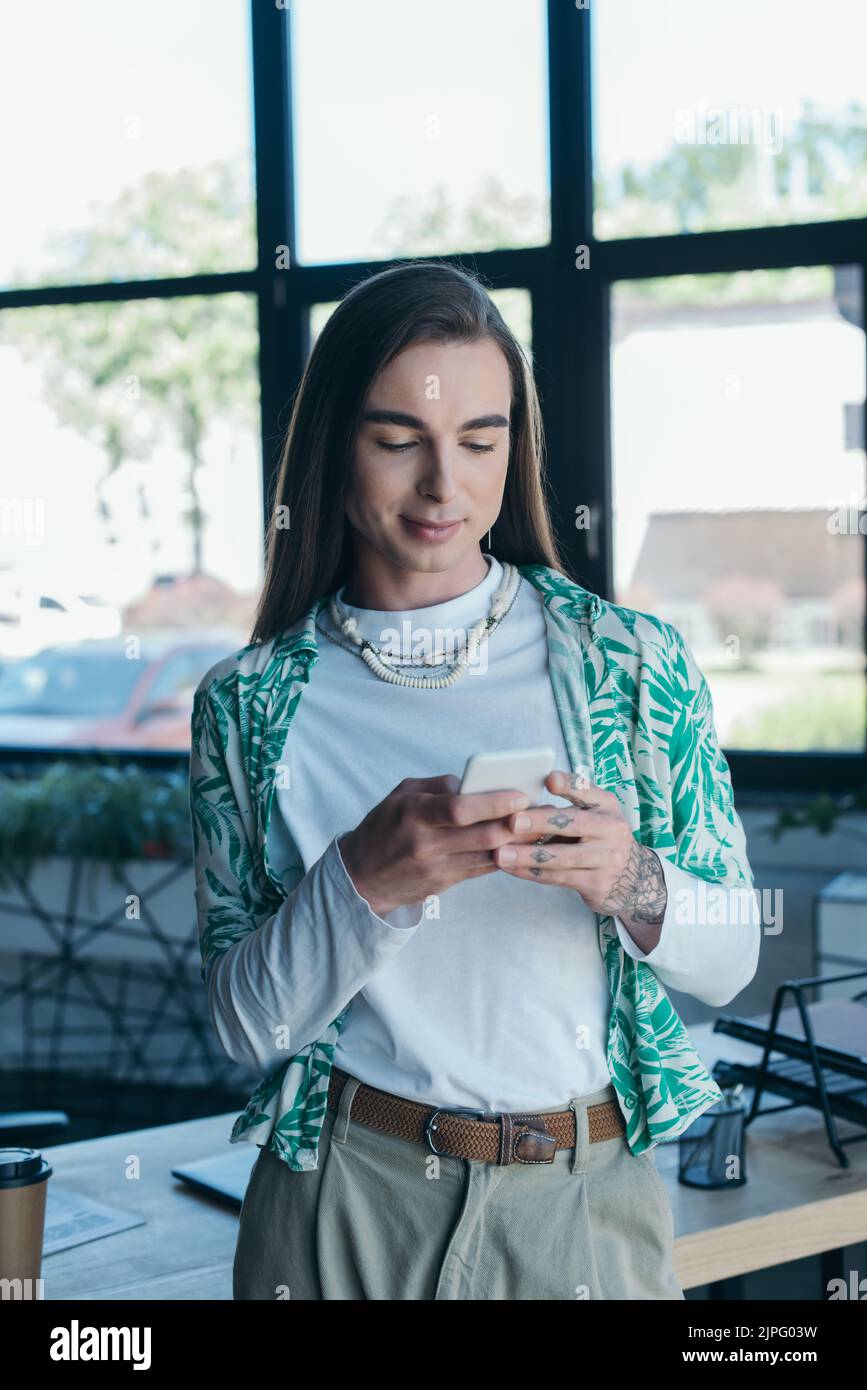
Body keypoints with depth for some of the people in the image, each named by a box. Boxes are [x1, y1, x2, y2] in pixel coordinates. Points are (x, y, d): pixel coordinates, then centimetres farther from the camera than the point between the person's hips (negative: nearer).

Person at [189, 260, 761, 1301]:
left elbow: (729, 961, 0)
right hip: (349, 1203, 0)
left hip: (587, 1201, 1)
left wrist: (635, 885, -20)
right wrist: (367, 879, -22)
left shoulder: (632, 661, -5)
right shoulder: (248, 704, -5)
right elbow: (245, 1023, -5)